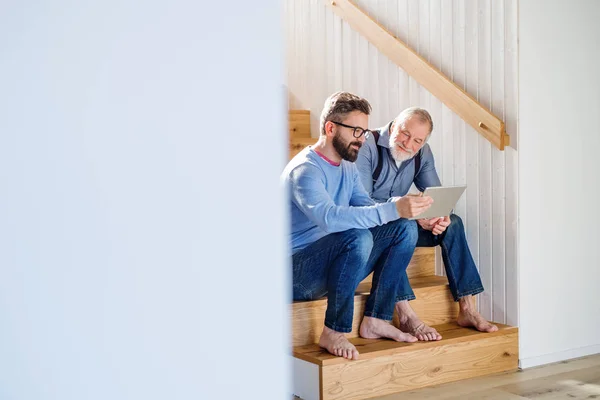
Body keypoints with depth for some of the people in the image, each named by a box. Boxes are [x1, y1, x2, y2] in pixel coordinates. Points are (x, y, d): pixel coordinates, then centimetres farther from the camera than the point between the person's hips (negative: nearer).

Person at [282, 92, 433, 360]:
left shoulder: (347, 167, 12)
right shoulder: (305, 170, -20)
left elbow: (366, 207, 7)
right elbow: (329, 217, -37)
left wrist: (408, 211, -14)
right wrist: (394, 210, -43)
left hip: (335, 265, 9)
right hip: (299, 274, -9)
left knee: (405, 228, -4)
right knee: (357, 237, -36)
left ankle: (375, 320, -6)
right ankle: (333, 333, -23)